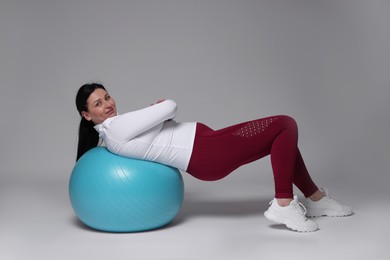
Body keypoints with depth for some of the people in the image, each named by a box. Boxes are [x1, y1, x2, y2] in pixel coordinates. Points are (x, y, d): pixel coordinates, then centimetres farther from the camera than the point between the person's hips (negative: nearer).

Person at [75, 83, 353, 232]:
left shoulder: (118, 129, 14)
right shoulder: (116, 126, -16)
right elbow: (170, 107, -15)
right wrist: (161, 104, 6)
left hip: (206, 145, 10)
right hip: (208, 155, -10)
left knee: (281, 136, 15)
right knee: (285, 125, -13)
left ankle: (316, 199, 22)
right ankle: (284, 205, -11)